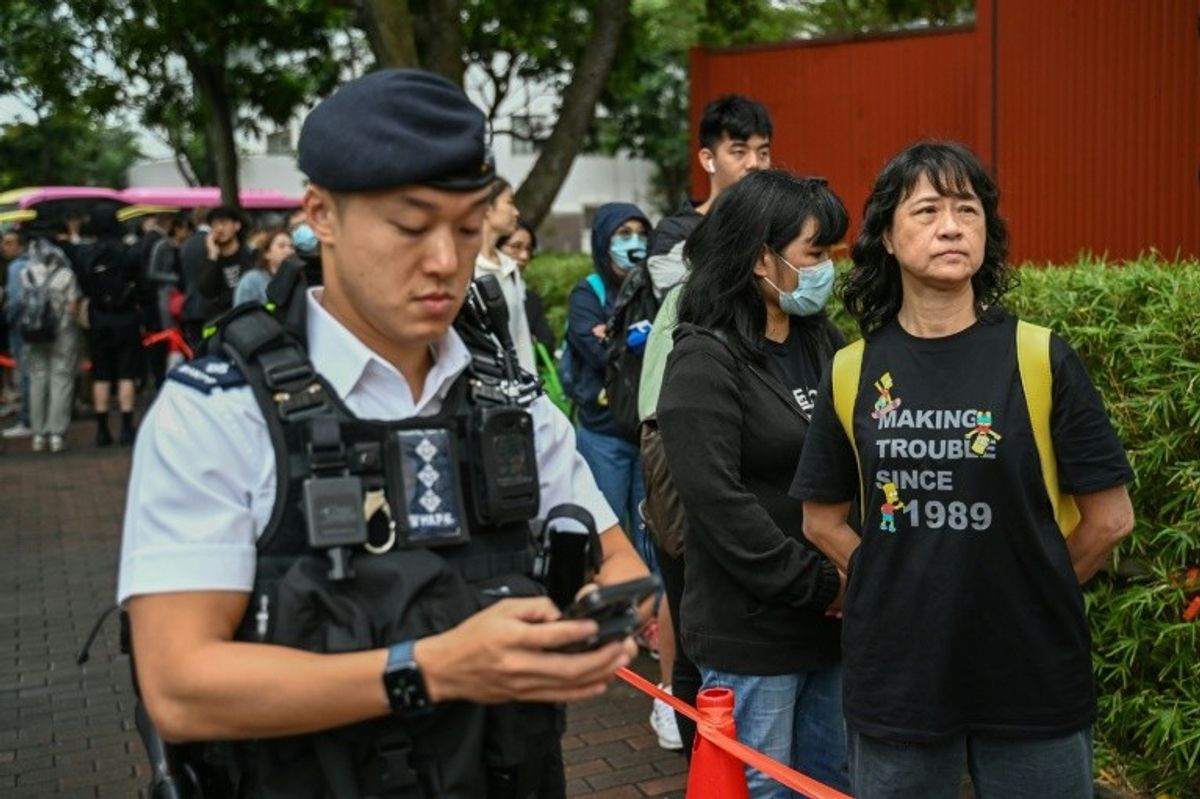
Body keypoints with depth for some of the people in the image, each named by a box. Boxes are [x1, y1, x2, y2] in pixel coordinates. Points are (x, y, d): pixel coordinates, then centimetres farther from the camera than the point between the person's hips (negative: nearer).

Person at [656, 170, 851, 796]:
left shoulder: (824, 342, 8)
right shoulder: (704, 361, -13)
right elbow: (717, 500, -20)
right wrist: (820, 583, -16)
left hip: (834, 620, 7)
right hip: (751, 631, -7)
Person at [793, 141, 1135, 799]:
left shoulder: (1041, 361, -7)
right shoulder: (854, 372, -1)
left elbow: (1110, 517, -3)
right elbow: (822, 519, 8)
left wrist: (1026, 592, 2)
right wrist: (906, 591, 0)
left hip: (1033, 677, -1)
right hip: (894, 677, 2)